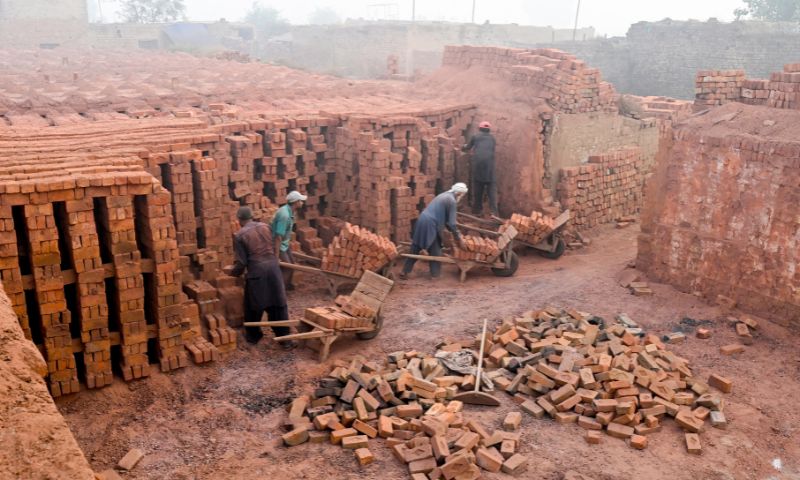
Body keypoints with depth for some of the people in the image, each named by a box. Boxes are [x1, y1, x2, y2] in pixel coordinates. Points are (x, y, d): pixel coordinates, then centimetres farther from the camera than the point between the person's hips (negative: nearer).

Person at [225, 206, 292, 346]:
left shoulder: (240, 235, -4)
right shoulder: (265, 227, 10)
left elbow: (242, 262, -6)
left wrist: (232, 271, 14)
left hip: (256, 272, -4)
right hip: (273, 268, 4)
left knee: (254, 306, 15)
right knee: (278, 305, 10)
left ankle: (253, 336, 30)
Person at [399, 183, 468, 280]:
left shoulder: (444, 195, 20)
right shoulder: (452, 201, -8)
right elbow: (451, 223, -10)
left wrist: (454, 232, 27)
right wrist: (458, 237, 0)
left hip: (422, 221, 9)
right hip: (430, 225, -9)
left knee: (415, 249, 14)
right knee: (435, 252, 8)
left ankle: (405, 272, 18)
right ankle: (435, 274, 18)